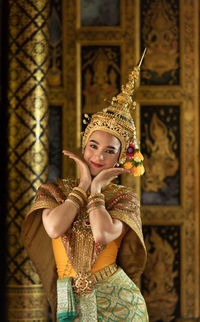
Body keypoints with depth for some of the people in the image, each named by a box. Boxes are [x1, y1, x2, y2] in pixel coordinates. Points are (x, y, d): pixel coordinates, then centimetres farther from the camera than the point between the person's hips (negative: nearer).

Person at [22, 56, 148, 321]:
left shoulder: (125, 198, 1)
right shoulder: (54, 190, 5)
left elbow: (104, 234, -19)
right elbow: (54, 228, -16)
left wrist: (96, 187, -7)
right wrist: (83, 184, -7)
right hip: (70, 301, 1)